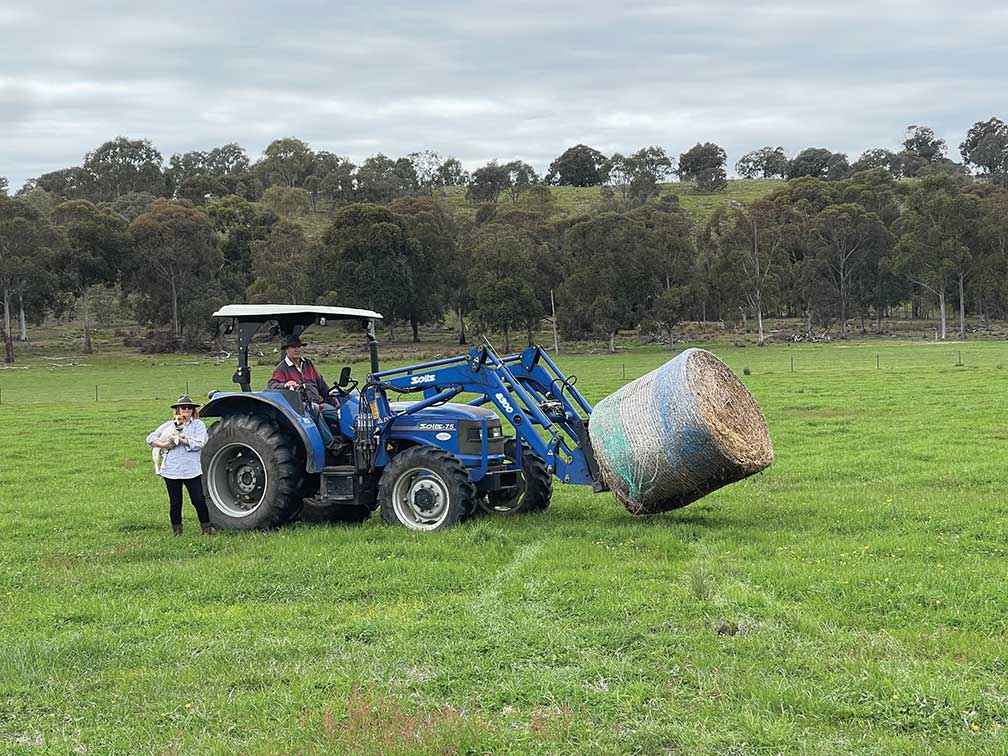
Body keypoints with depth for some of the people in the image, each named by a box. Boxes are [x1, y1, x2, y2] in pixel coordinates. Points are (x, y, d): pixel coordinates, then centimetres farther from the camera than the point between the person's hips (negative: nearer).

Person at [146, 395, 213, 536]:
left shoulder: (198, 425, 4)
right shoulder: (168, 425, 13)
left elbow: (199, 444, -11)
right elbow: (150, 439, 11)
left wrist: (181, 439, -13)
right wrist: (163, 445, -6)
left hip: (192, 470, -2)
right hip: (171, 470, 2)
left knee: (198, 500, -4)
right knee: (175, 502, 7)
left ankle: (206, 527, 8)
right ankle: (176, 529, 19)